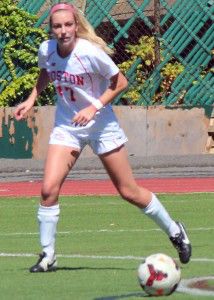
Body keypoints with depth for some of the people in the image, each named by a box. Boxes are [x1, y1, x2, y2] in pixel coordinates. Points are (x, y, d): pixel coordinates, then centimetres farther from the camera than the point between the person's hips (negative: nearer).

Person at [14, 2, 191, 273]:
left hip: (101, 125, -4)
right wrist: (32, 99, 1)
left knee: (129, 192, 4)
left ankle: (174, 232, 26)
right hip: (66, 126, 4)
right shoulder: (46, 50, -9)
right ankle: (47, 255, 0)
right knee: (49, 189, -13)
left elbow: (120, 82, -12)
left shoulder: (91, 52, -23)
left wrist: (94, 107, -22)